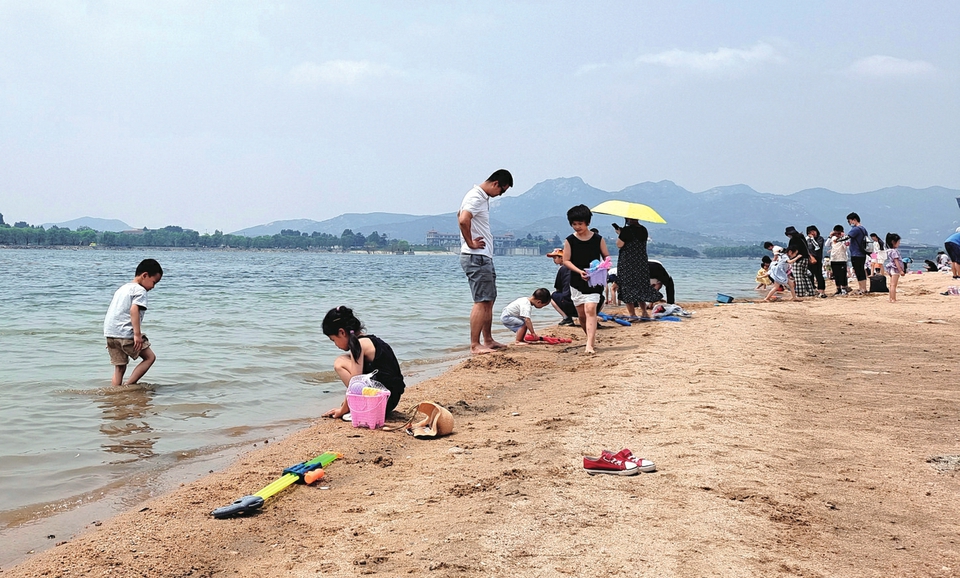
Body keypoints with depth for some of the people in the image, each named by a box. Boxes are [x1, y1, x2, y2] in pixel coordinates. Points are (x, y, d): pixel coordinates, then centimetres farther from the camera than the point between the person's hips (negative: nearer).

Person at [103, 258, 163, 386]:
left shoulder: (122, 288, 24)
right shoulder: (140, 290, -4)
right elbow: (134, 309, -20)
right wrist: (137, 334, -23)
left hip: (110, 333, 8)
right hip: (126, 334, -8)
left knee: (119, 367, 13)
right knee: (150, 357, 3)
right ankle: (127, 385, -6)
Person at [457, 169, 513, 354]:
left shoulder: (483, 198, 17)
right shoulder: (476, 197, -15)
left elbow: (460, 215, 32)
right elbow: (463, 220, -32)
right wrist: (470, 243, -20)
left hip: (484, 257, 11)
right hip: (476, 257, -11)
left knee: (489, 300, 14)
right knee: (481, 301, -10)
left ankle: (488, 340, 22)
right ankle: (475, 345, -9)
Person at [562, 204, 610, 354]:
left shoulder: (598, 239, 0)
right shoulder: (570, 241, 0)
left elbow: (606, 257, 7)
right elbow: (566, 261, -2)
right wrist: (580, 271, -17)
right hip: (577, 282, 2)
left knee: (590, 310, -16)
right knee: (581, 315, 8)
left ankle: (590, 345, -22)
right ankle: (591, 338, 29)